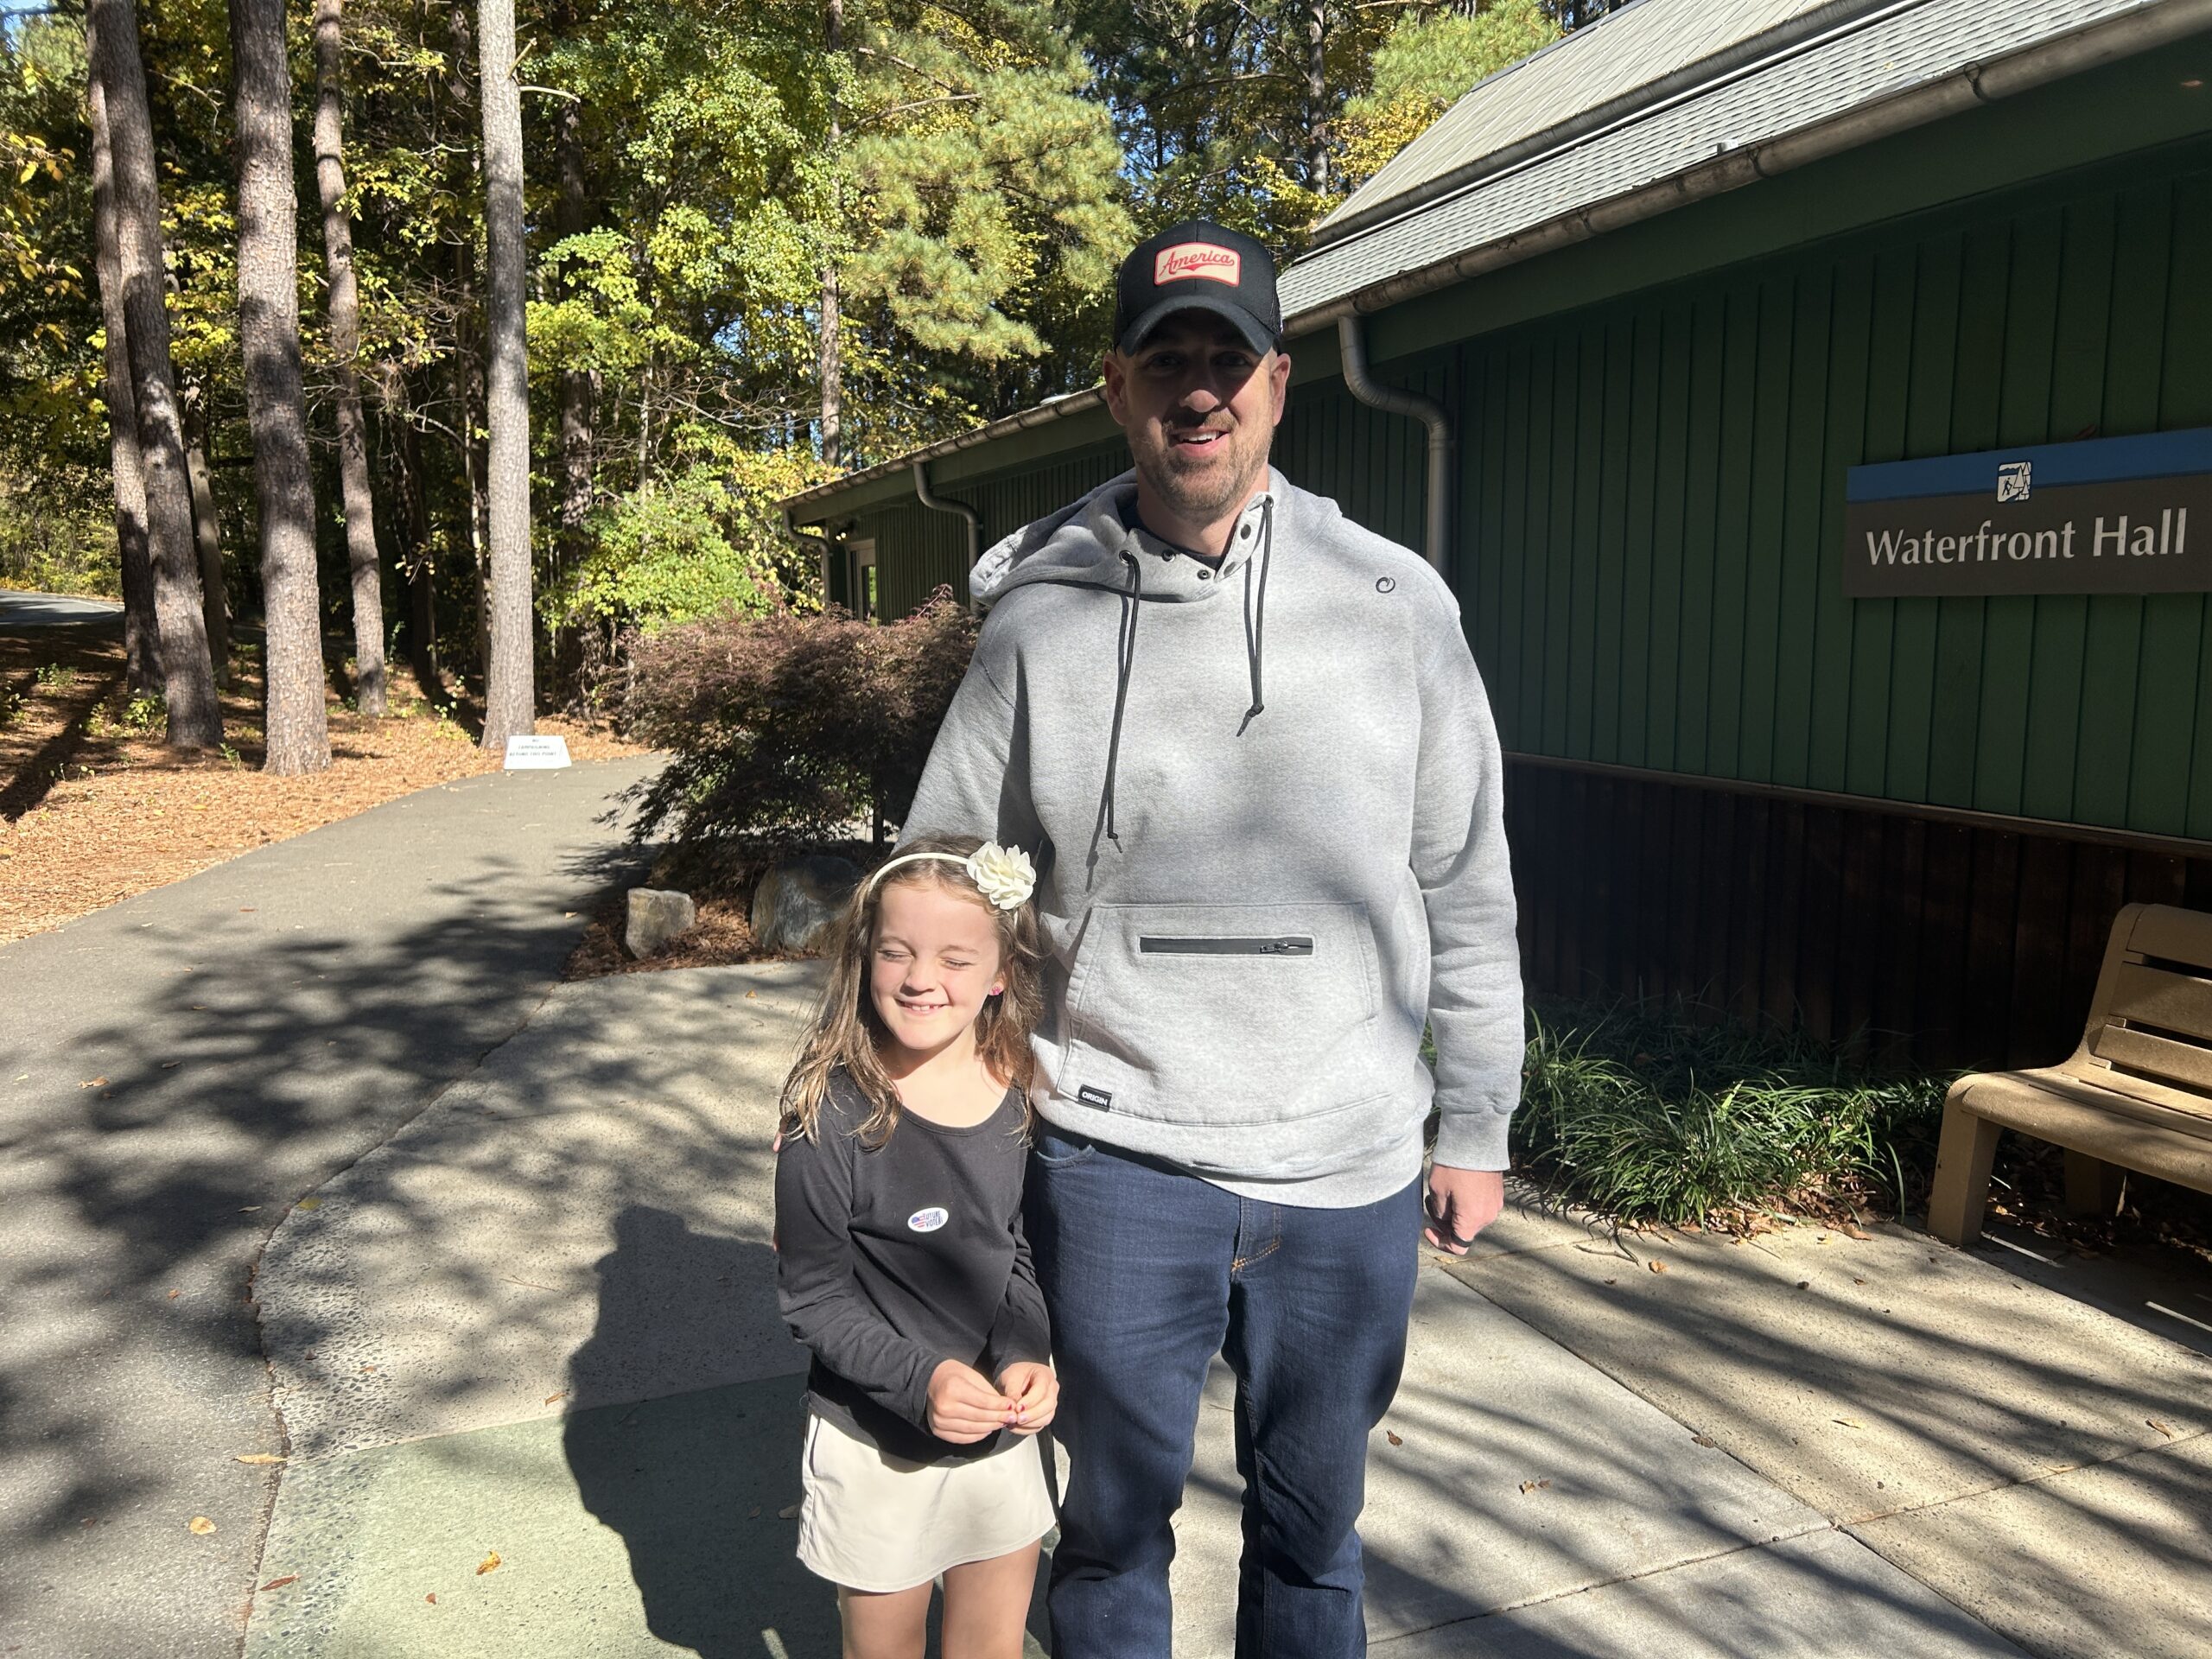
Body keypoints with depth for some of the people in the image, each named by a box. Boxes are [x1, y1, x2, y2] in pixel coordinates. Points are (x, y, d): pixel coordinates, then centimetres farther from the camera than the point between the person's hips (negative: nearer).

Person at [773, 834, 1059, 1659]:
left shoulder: (1022, 1095, -8)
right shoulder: (830, 1119, -21)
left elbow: (1023, 1253, 3)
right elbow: (813, 1298, -14)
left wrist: (1027, 1354, -14)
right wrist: (921, 1378, -25)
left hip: (1003, 1430, 4)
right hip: (876, 1449, -4)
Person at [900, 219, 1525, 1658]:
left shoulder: (1396, 606, -2)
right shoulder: (1042, 618, -4)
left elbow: (1466, 892, 4)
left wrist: (1477, 1128, 7)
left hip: (1349, 1169, 1)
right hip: (1116, 1160, 0)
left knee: (1314, 1523, 21)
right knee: (1115, 1516, 18)